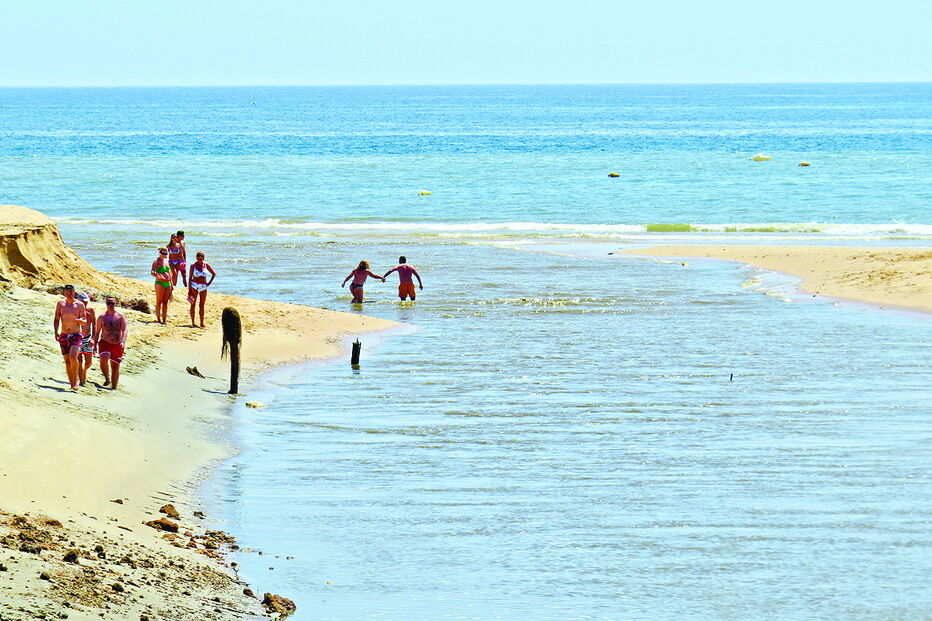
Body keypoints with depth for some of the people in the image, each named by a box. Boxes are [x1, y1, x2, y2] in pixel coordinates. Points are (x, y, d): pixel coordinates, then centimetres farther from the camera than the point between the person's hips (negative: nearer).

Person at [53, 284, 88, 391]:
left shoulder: (79, 305, 1)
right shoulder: (60, 304, 6)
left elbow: (85, 322, 3)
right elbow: (56, 320, 8)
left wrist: (80, 320, -20)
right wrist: (56, 332, -5)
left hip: (76, 335, -3)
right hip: (63, 336, 3)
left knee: (73, 357, -23)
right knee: (67, 361, 2)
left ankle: (76, 380, -11)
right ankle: (72, 385, 9)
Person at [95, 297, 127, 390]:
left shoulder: (120, 317, 2)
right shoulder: (102, 317, 5)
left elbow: (124, 330, -6)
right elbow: (97, 332, 12)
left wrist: (123, 342, -22)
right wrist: (95, 345, 8)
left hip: (117, 345, 1)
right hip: (104, 343, 0)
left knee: (115, 366, 5)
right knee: (104, 359, -28)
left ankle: (113, 388, 16)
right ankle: (107, 378, -6)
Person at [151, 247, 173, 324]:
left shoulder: (166, 261, 15)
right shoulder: (156, 262, -5)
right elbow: (152, 272, -15)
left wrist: (171, 284, 19)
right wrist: (157, 276, -35)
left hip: (167, 283, 7)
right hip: (160, 283, -7)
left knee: (165, 302, 7)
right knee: (159, 302, -3)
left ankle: (164, 319, 11)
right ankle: (158, 319, 1)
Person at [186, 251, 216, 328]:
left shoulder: (206, 265, 3)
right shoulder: (193, 265, -2)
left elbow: (214, 274, 15)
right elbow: (190, 277, -2)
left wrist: (210, 282, 4)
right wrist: (189, 289, -7)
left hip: (203, 287, 2)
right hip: (194, 286, -2)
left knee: (202, 305, 4)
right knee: (193, 304, -2)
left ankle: (202, 323, 8)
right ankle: (192, 323, 1)